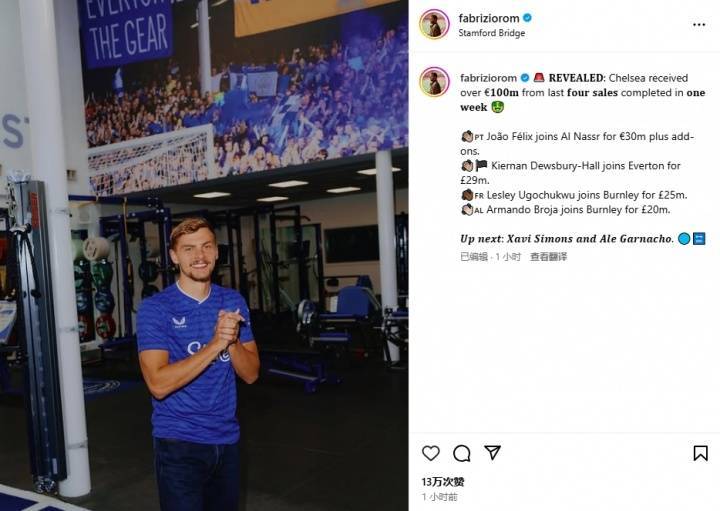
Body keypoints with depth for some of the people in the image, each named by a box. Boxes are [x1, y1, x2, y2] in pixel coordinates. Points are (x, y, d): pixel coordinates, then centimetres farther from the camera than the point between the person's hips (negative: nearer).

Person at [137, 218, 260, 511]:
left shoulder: (233, 302, 1)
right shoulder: (155, 309, -12)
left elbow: (251, 374, 0)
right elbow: (158, 384, -21)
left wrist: (232, 341, -19)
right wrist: (215, 343, -26)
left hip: (227, 439, 5)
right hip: (179, 443, -5)